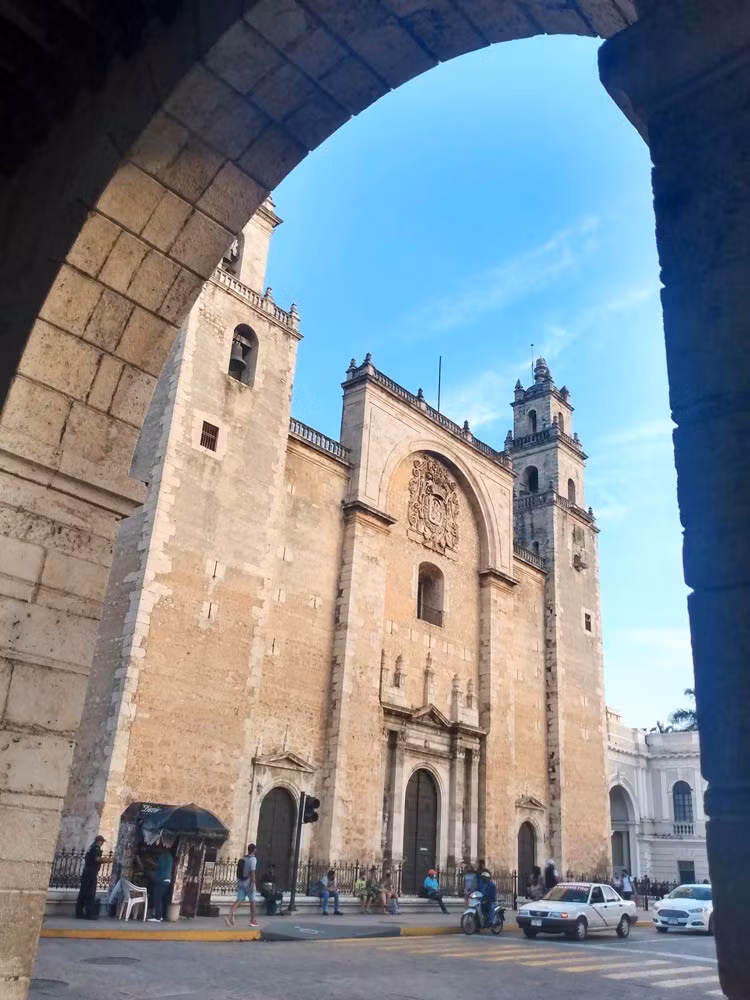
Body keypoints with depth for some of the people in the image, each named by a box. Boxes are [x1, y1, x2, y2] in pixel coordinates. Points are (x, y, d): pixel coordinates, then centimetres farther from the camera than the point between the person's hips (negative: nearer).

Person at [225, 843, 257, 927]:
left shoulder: (243, 859, 10)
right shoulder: (253, 859, -12)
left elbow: (238, 871, 16)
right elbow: (252, 872, -20)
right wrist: (252, 885, -20)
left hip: (241, 882, 6)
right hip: (248, 883, -6)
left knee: (239, 900, 0)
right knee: (252, 901, 9)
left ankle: (230, 914, -23)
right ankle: (253, 920, 18)